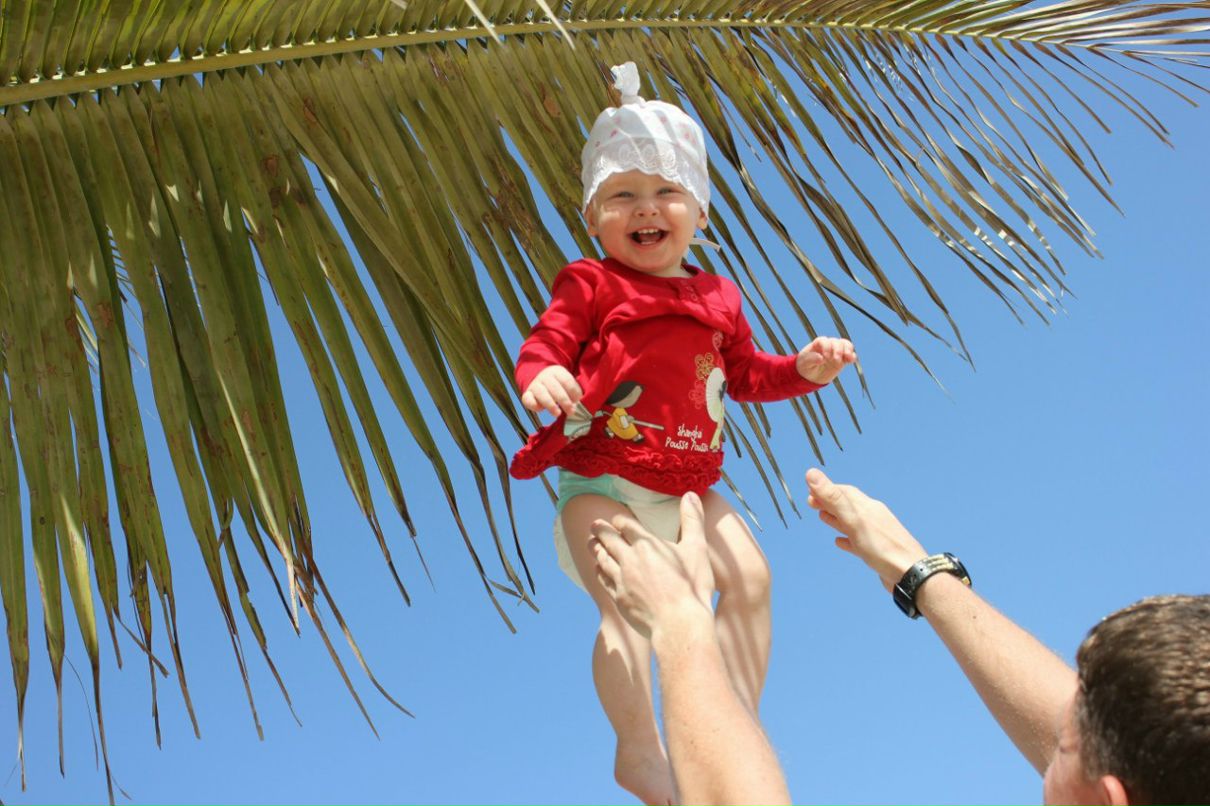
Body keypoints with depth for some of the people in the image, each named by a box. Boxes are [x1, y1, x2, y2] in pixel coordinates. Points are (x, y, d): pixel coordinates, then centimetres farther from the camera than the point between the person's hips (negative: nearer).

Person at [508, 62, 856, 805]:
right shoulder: (590, 286, -3)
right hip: (602, 483, -5)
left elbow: (747, 375, 22)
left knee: (750, 575, -7)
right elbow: (543, 346, -12)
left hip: (689, 488, 6)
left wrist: (803, 368, 5)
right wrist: (541, 377, -36)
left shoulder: (716, 298, 13)